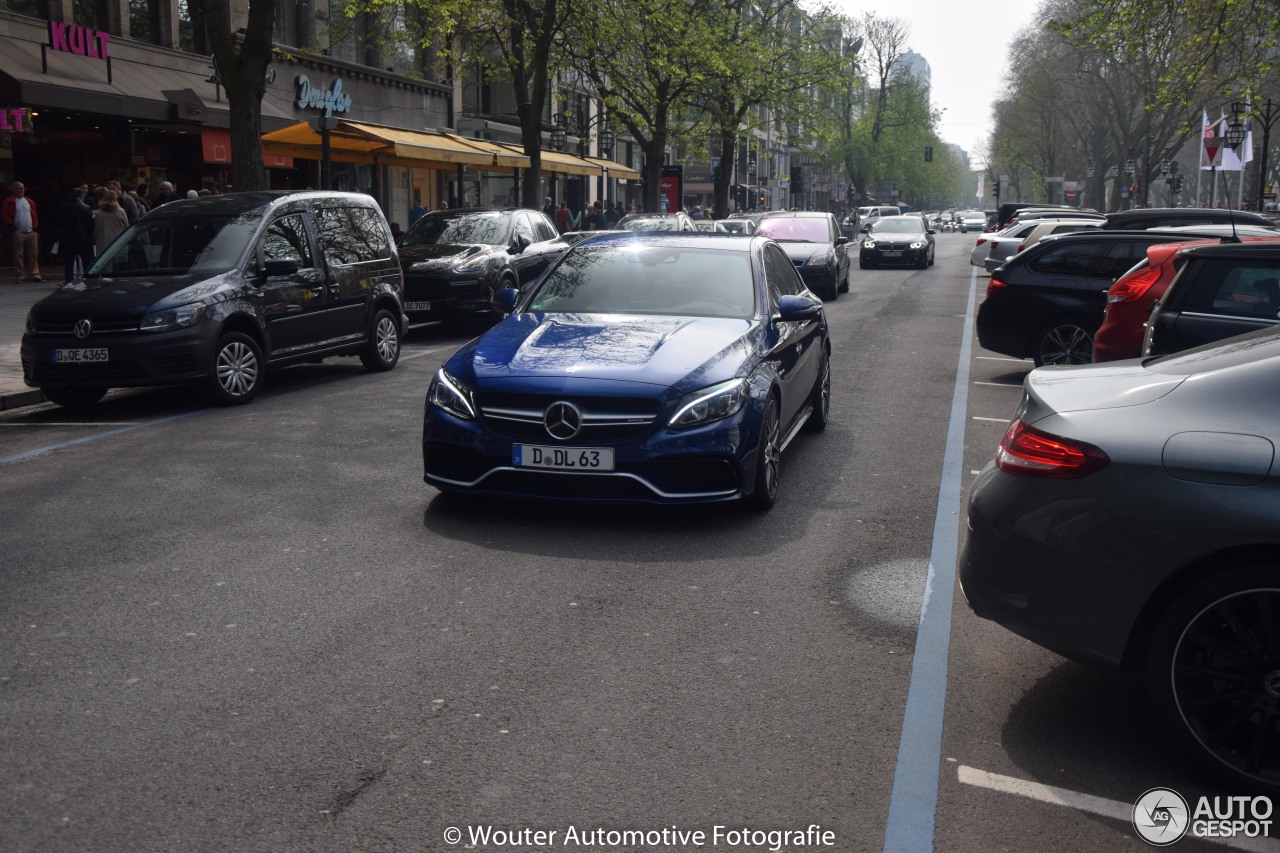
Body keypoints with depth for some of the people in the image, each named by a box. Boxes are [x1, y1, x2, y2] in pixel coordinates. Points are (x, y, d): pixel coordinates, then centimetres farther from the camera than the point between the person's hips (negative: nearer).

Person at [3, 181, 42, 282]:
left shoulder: (29, 201, 14)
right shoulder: (10, 202, 0)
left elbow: (34, 215, 18)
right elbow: (4, 216, -2)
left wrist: (35, 227, 8)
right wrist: (11, 226, -8)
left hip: (31, 232, 4)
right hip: (18, 233, -4)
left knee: (33, 255, 2)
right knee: (19, 255, 0)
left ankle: (34, 274, 5)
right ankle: (21, 276, 3)